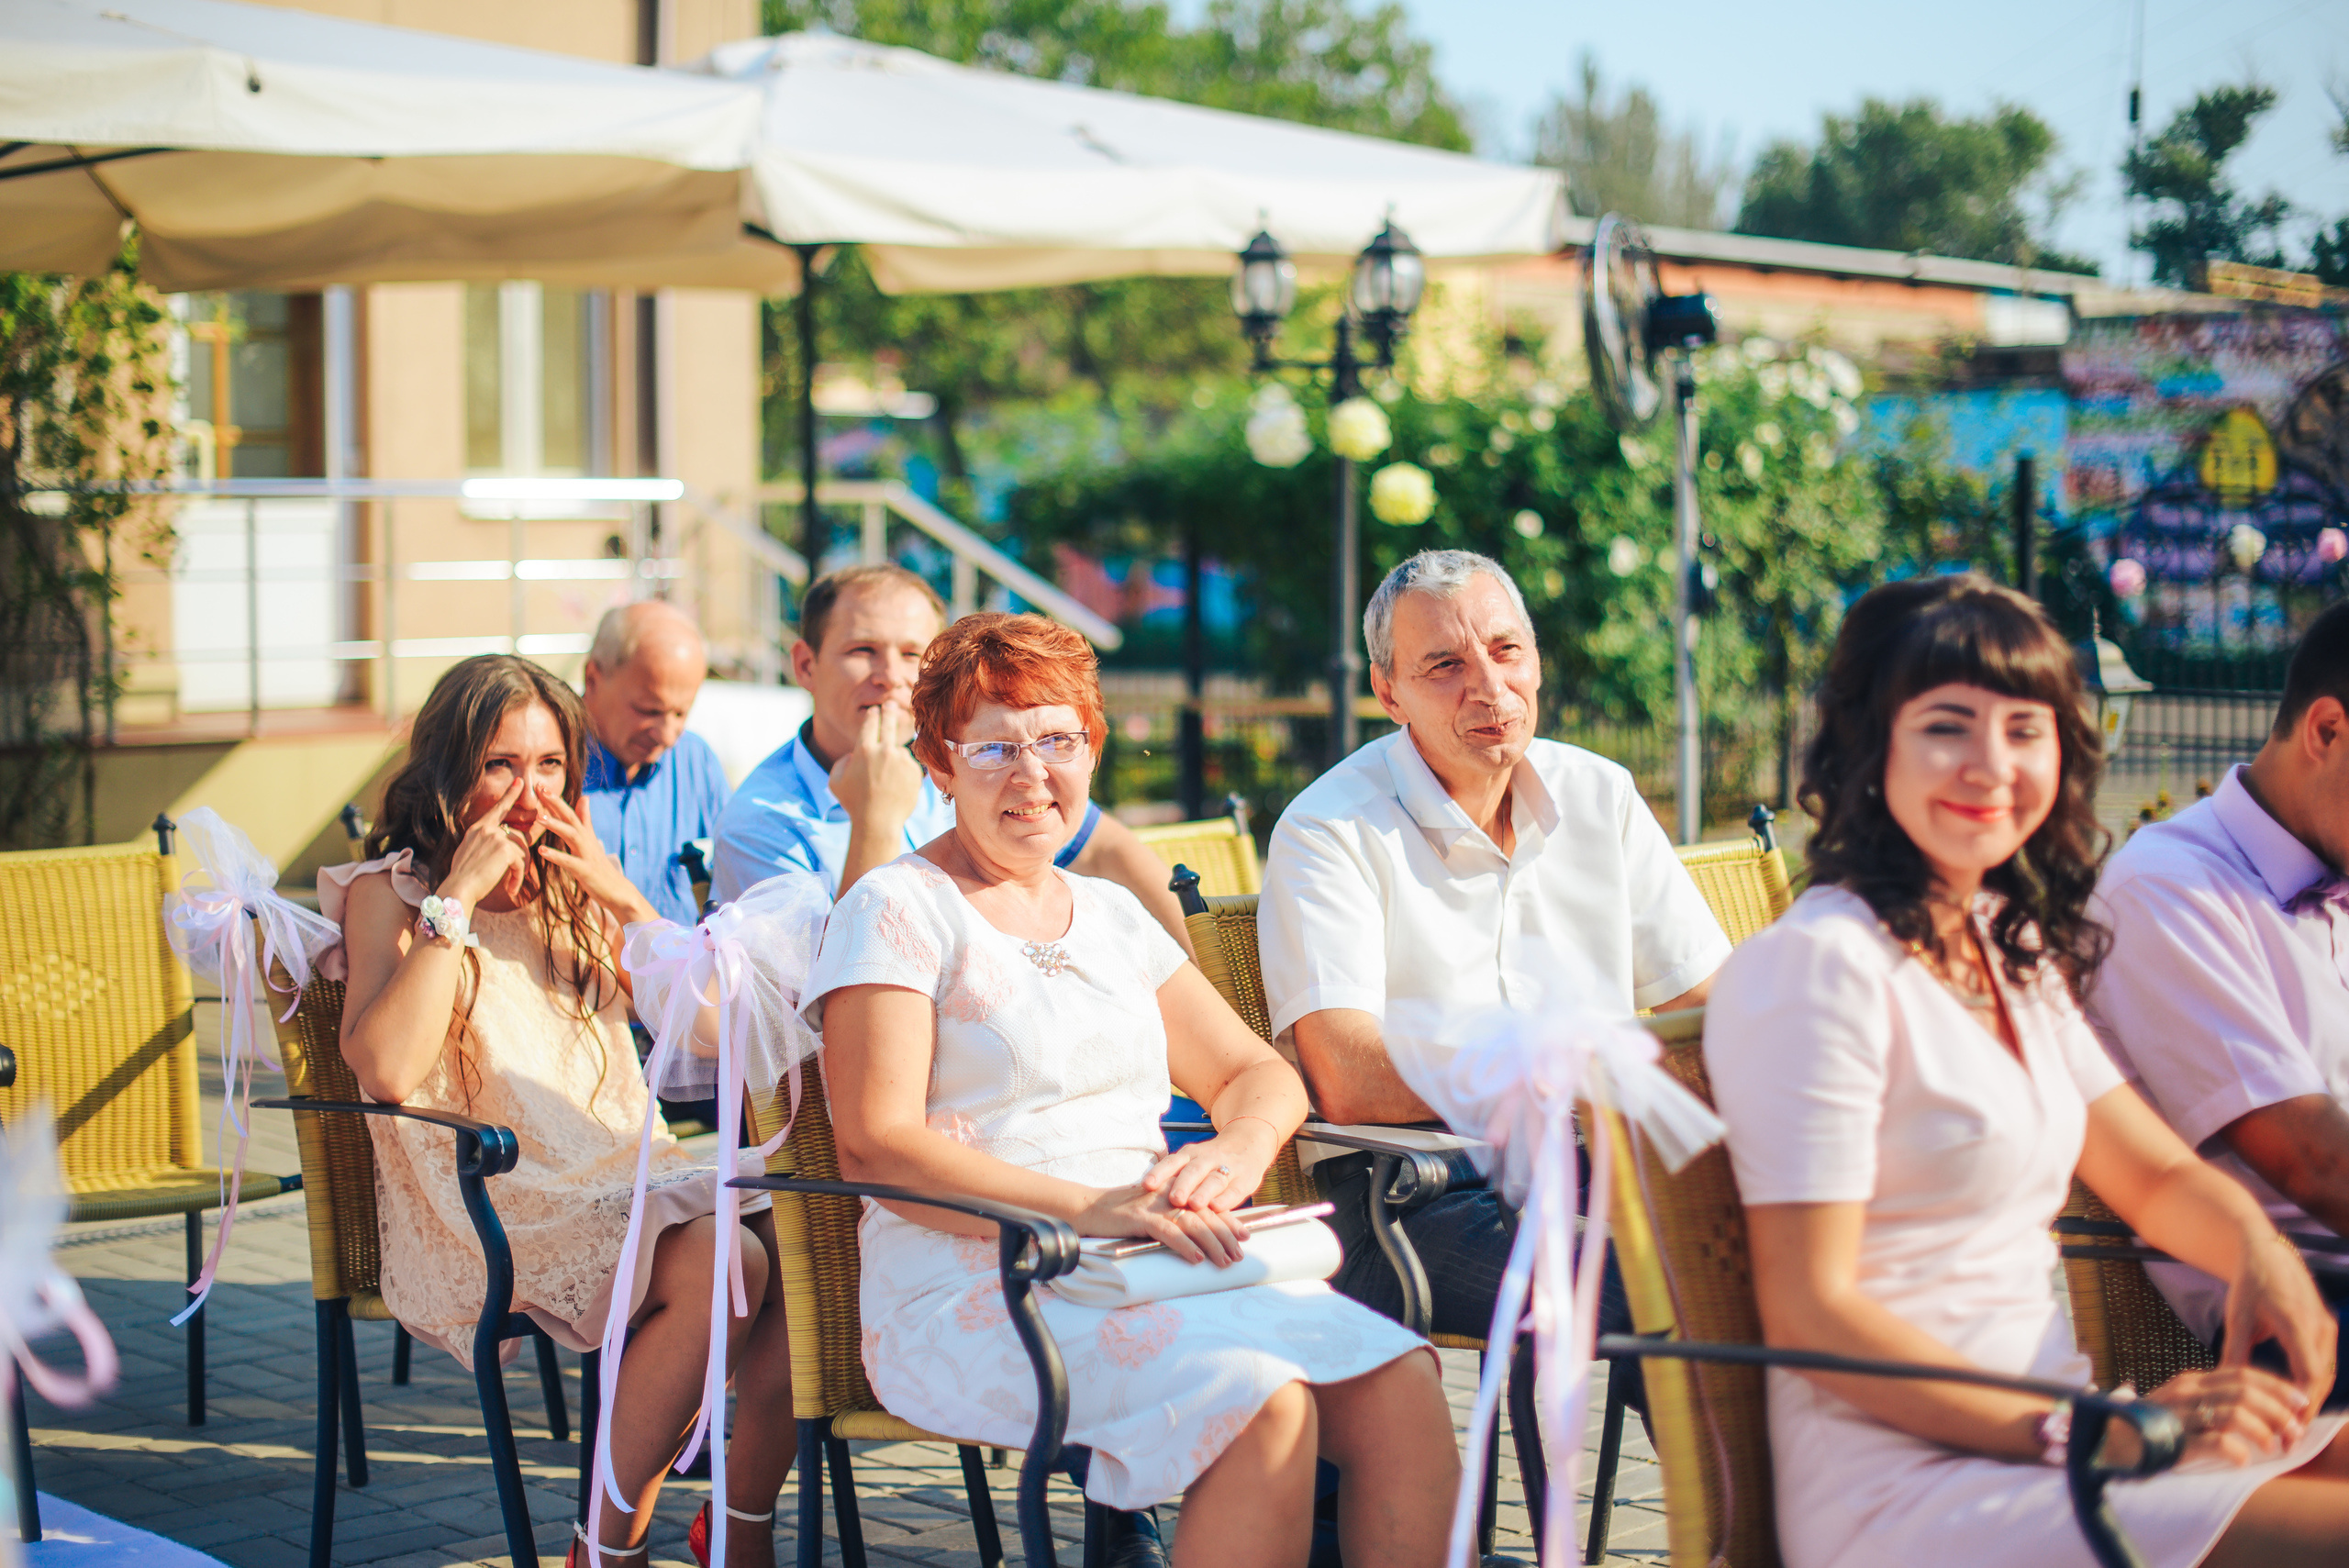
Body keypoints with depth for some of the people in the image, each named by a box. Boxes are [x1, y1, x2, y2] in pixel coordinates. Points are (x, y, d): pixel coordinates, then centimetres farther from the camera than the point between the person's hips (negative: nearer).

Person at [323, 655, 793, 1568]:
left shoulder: (570, 889, 19)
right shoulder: (390, 893, 2)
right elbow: (386, 1071, -18)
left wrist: (624, 901, 0)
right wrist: (458, 896, -13)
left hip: (623, 1174, 6)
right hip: (486, 1205, -6)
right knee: (721, 1265, -30)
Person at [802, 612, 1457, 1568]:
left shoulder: (1108, 914, 22)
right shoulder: (899, 909, 1)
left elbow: (1259, 1074, 22)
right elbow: (875, 1146, -10)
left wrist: (1237, 1150, -4)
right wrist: (1085, 1207, -21)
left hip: (1166, 1267, 6)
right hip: (973, 1290, -6)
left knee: (1402, 1386, -20)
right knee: (1265, 1402, -31)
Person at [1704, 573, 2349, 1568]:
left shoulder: (2020, 954, 14)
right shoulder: (1822, 965, -14)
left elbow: (2156, 1173, 21)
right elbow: (1809, 1314, -16)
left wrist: (2260, 1249, -3)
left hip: (2035, 1424, 9)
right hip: (1901, 1484, -9)